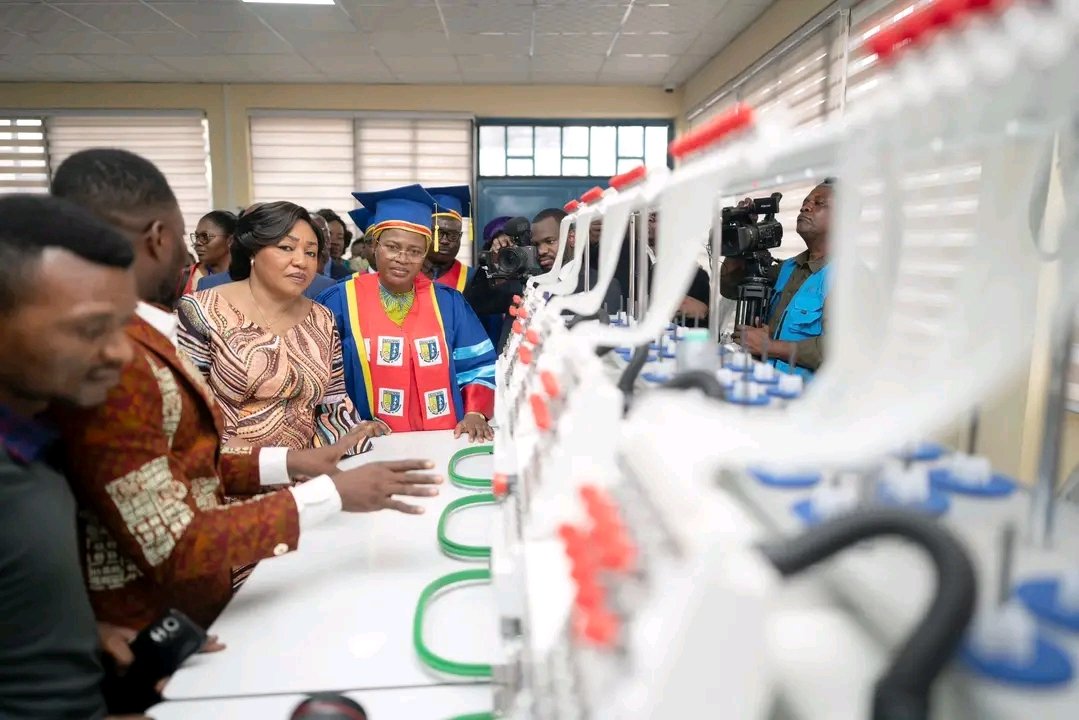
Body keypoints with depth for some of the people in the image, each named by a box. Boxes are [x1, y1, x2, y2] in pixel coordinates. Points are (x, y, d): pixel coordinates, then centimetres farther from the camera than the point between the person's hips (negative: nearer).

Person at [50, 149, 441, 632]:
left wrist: (287, 461, 0)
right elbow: (173, 549, -25)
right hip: (157, 638, -8)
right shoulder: (108, 360, -25)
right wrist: (333, 493, -23)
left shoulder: (135, 339, 5)